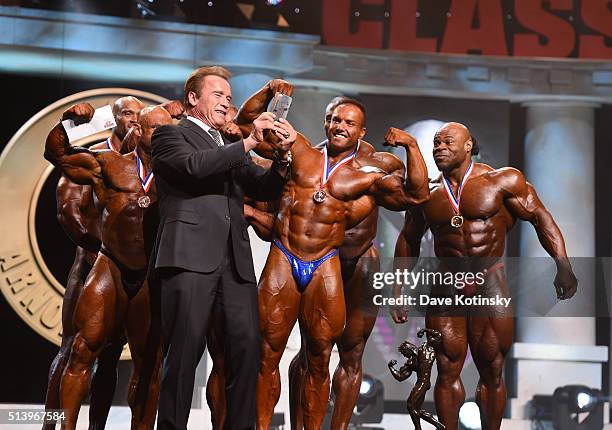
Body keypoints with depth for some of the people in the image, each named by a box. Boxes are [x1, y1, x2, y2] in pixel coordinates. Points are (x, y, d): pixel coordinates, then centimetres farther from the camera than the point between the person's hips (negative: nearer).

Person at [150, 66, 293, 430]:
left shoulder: (231, 148, 27)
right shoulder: (170, 135, 10)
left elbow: (265, 190, 19)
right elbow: (195, 166, -11)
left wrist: (282, 155, 0)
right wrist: (249, 143, -12)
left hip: (235, 260, 6)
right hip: (191, 256, -6)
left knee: (247, 346, -3)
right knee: (185, 351, -8)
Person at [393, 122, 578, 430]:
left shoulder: (501, 181, -4)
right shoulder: (427, 193, 6)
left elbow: (541, 218, -3)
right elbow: (408, 240, 18)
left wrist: (563, 266, -14)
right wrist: (397, 290, 16)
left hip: (491, 285, -2)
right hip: (446, 289, 2)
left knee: (492, 373, 3)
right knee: (447, 371, 2)